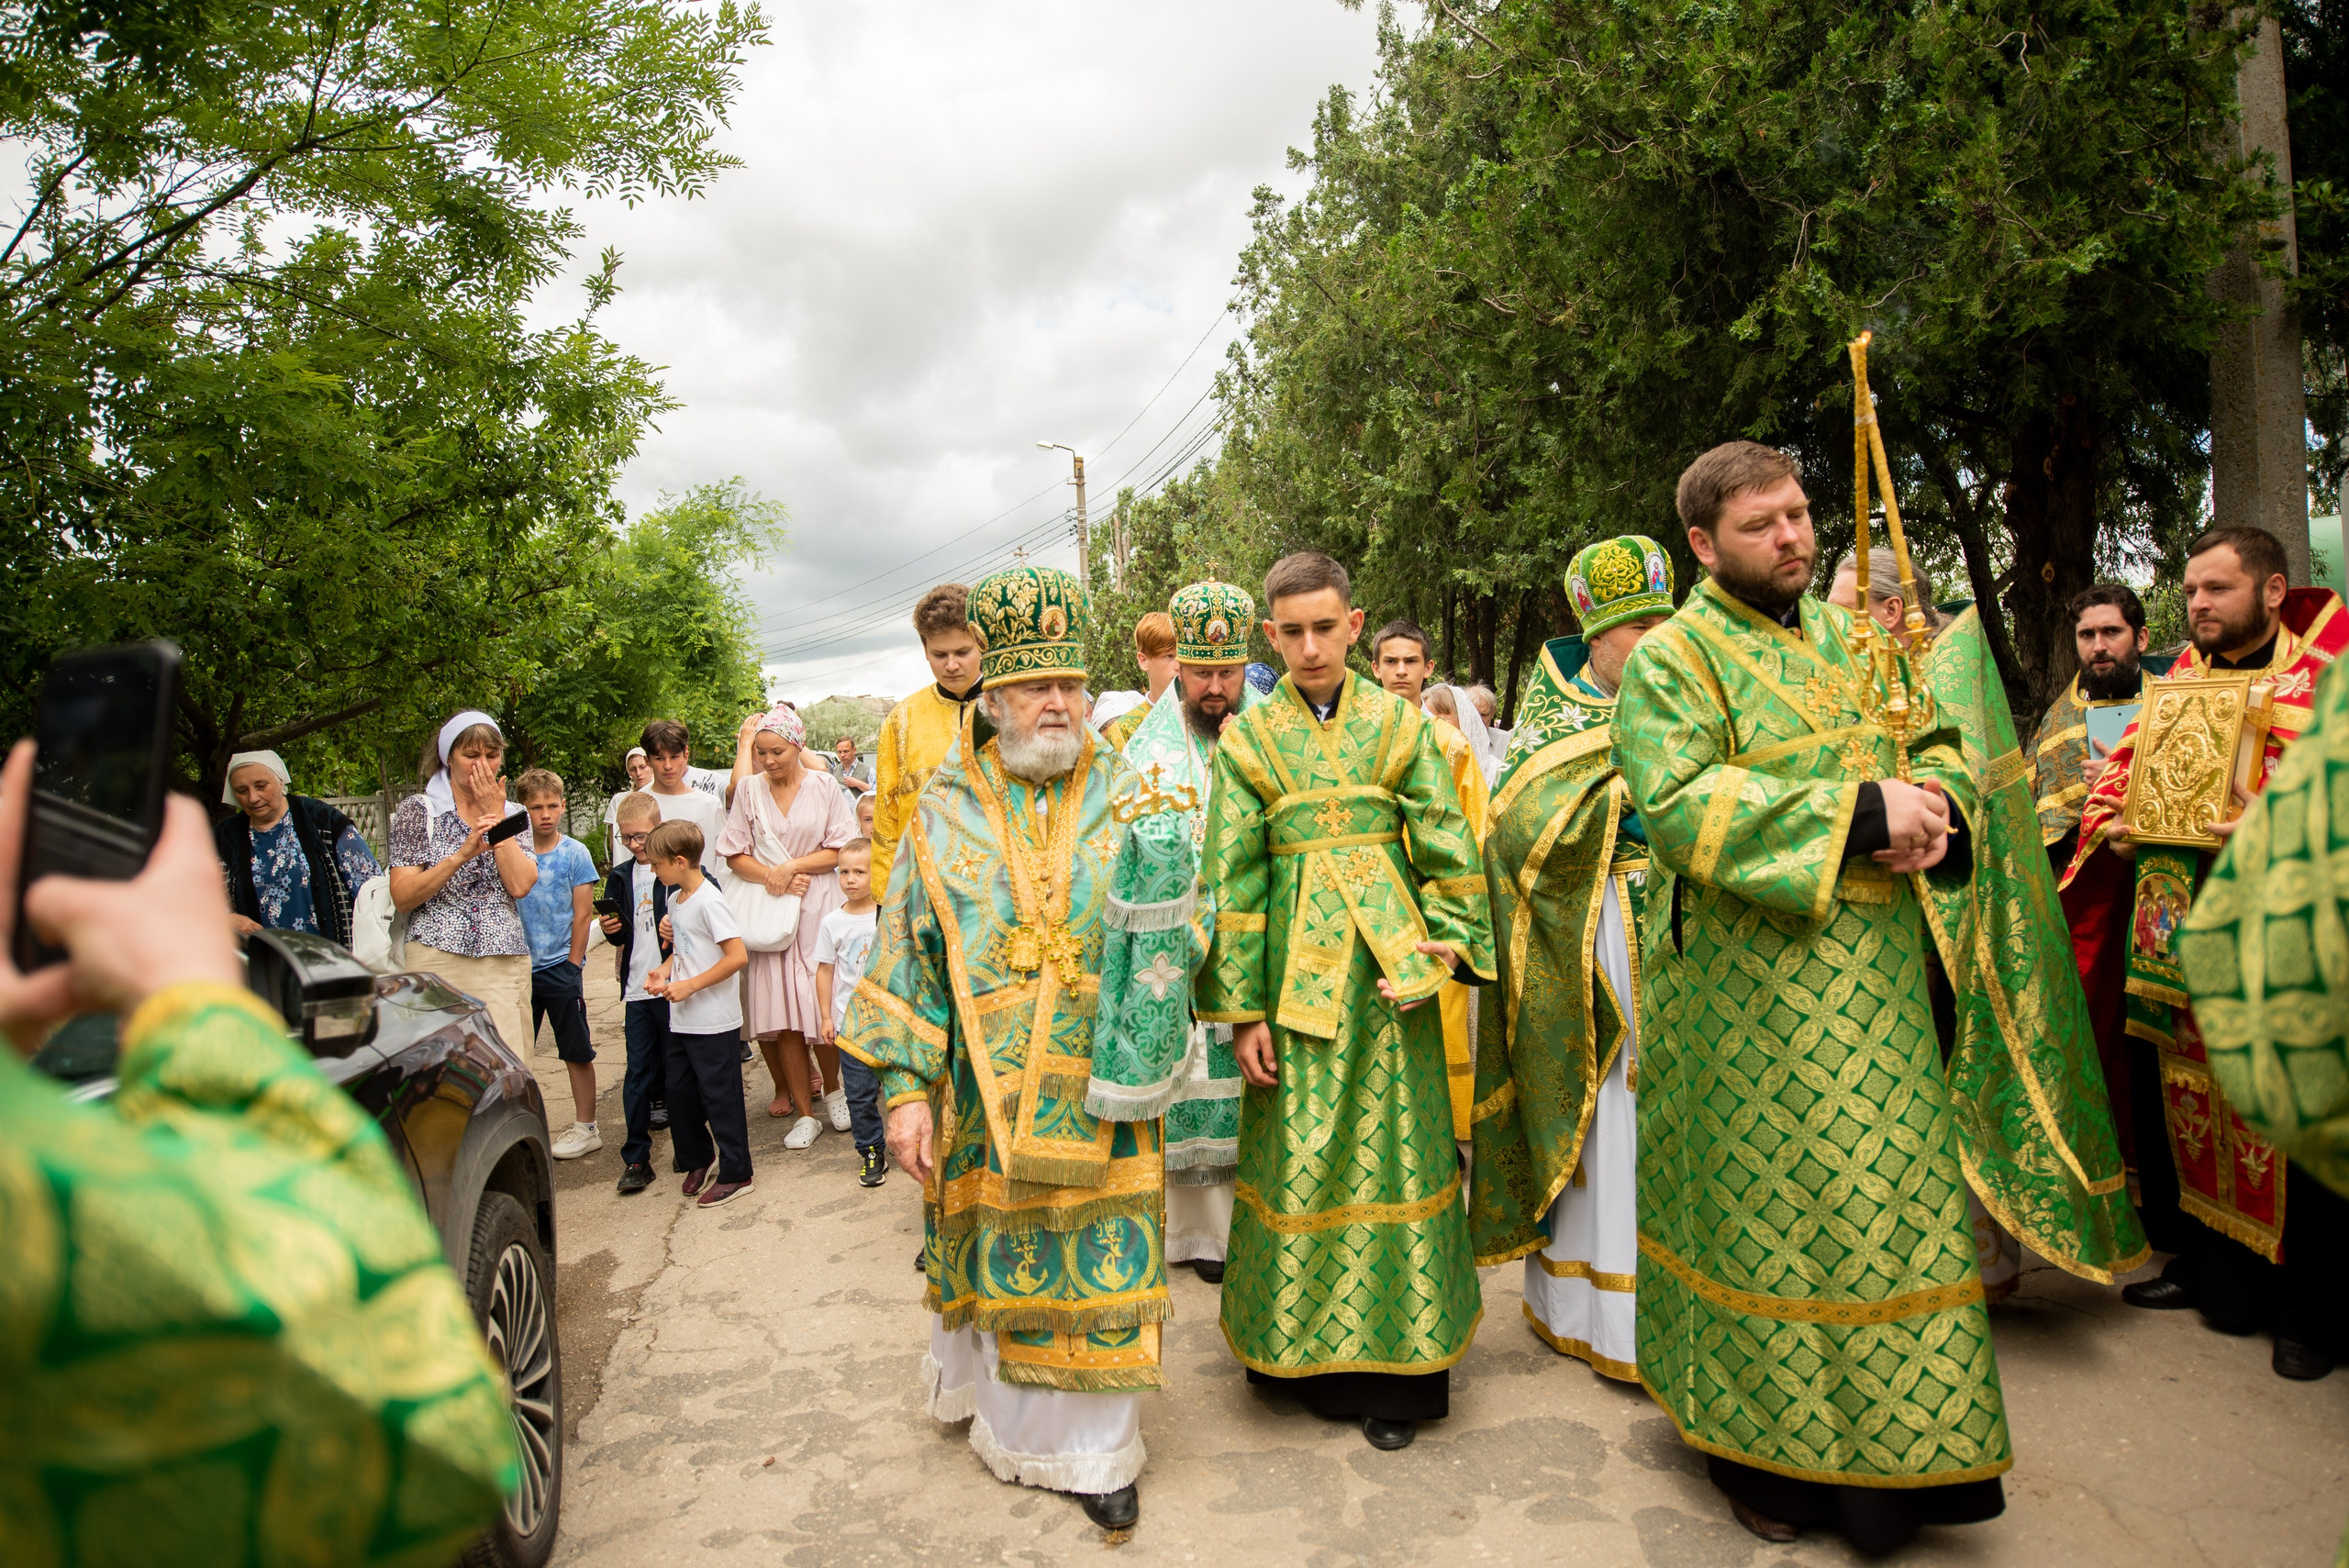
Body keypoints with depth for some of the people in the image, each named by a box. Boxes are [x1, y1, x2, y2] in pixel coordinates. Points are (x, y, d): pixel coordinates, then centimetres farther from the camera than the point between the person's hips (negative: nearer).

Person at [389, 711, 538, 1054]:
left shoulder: (513, 814, 13)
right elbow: (401, 897, -5)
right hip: (439, 961, -2)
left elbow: (520, 885, -4)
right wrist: (463, 854, -17)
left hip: (506, 962, 3)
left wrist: (496, 815, -3)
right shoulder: (419, 810, 4)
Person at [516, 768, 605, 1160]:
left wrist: (573, 963, -6)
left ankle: (585, 1128, 16)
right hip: (521, 966, 3)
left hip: (561, 966, -3)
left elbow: (583, 913, -4)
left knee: (577, 1052, 5)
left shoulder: (574, 853, -5)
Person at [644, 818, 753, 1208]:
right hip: (682, 1020, 9)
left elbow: (738, 956, -23)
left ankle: (735, 1175, 12)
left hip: (715, 1022, -9)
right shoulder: (675, 899, 10)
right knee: (679, 1091, 16)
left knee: (720, 1096, 1)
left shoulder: (709, 901, -18)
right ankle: (697, 1159, 34)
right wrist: (663, 970, 3)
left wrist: (689, 985, -21)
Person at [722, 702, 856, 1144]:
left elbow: (840, 850, 0)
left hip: (820, 908, -1)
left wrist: (791, 867, -11)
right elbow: (736, 855, 4)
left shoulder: (824, 786, 2)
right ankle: (804, 1112, 9)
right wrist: (773, 878, -12)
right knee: (782, 1010, -1)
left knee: (823, 1005, -3)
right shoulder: (749, 792, 6)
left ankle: (832, 1090, 22)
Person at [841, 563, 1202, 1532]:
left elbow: (1176, 941, 3)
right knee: (991, 1251, 13)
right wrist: (905, 1088, -5)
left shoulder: (1127, 804, 1)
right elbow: (905, 960, 0)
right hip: (984, 1093, 0)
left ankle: (1091, 1446, 26)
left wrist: (1159, 892, -19)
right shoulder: (946, 814, -1)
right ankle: (996, 1402, 39)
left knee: (1098, 1260, 7)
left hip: (1097, 1094, 0)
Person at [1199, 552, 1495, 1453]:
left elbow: (1446, 842, 6)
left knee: (1393, 1154, 4)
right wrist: (1241, 1009, -2)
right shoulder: (1247, 739, 4)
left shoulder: (1398, 721, 5)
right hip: (1297, 966, 0)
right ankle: (1307, 1352, 22)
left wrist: (1451, 937, -4)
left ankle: (1393, 1365, 18)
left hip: (1388, 963, 0)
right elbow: (1232, 878, 2)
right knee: (1300, 1157, 4)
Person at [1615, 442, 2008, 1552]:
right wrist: (1859, 812, -22)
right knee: (1764, 1209, 3)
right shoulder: (1673, 658, -7)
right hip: (1753, 984, -6)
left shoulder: (1847, 637, 15)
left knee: (1887, 1199, 13)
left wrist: (1935, 801, -6)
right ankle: (1764, 1448, 21)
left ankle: (1889, 1443, 29)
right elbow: (1678, 805, -20)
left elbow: (1937, 741, 18)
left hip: (1877, 972, 6)